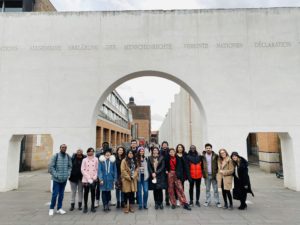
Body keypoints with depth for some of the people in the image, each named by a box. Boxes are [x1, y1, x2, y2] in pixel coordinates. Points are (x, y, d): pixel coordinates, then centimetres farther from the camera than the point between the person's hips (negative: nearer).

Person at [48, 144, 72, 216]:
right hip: (56, 179, -3)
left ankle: (59, 208, 24)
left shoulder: (68, 157, 3)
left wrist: (68, 174, -2)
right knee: (55, 194, -2)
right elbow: (51, 167, -8)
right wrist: (56, 175, -12)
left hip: (64, 179, 3)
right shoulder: (56, 156, -8)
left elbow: (70, 166, 10)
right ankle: (51, 208, 17)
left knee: (61, 194, 11)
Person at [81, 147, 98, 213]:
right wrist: (88, 178, -8)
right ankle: (85, 206, 17)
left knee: (93, 192, 5)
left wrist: (94, 177, -6)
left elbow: (97, 169, 3)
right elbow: (82, 170, -1)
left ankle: (92, 206, 17)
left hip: (93, 179, 0)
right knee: (86, 192, 4)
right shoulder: (84, 160, 3)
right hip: (86, 179, 0)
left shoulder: (96, 159, 2)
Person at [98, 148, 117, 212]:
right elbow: (99, 170, -6)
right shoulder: (101, 161, -6)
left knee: (108, 192, 10)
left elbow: (115, 170, 2)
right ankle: (105, 205, 15)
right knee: (104, 192, 5)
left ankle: (107, 205, 24)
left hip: (110, 179, 1)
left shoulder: (113, 161, -2)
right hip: (103, 179, -1)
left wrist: (115, 179, 1)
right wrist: (100, 179, -11)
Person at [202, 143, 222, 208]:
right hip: (207, 175, 2)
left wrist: (217, 172, -9)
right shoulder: (203, 156, -1)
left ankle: (217, 202, 15)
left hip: (214, 175, -2)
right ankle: (207, 201, 23)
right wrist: (203, 173, -2)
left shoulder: (215, 156, -4)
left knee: (215, 189, 5)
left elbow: (218, 165, -2)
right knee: (207, 189, 12)